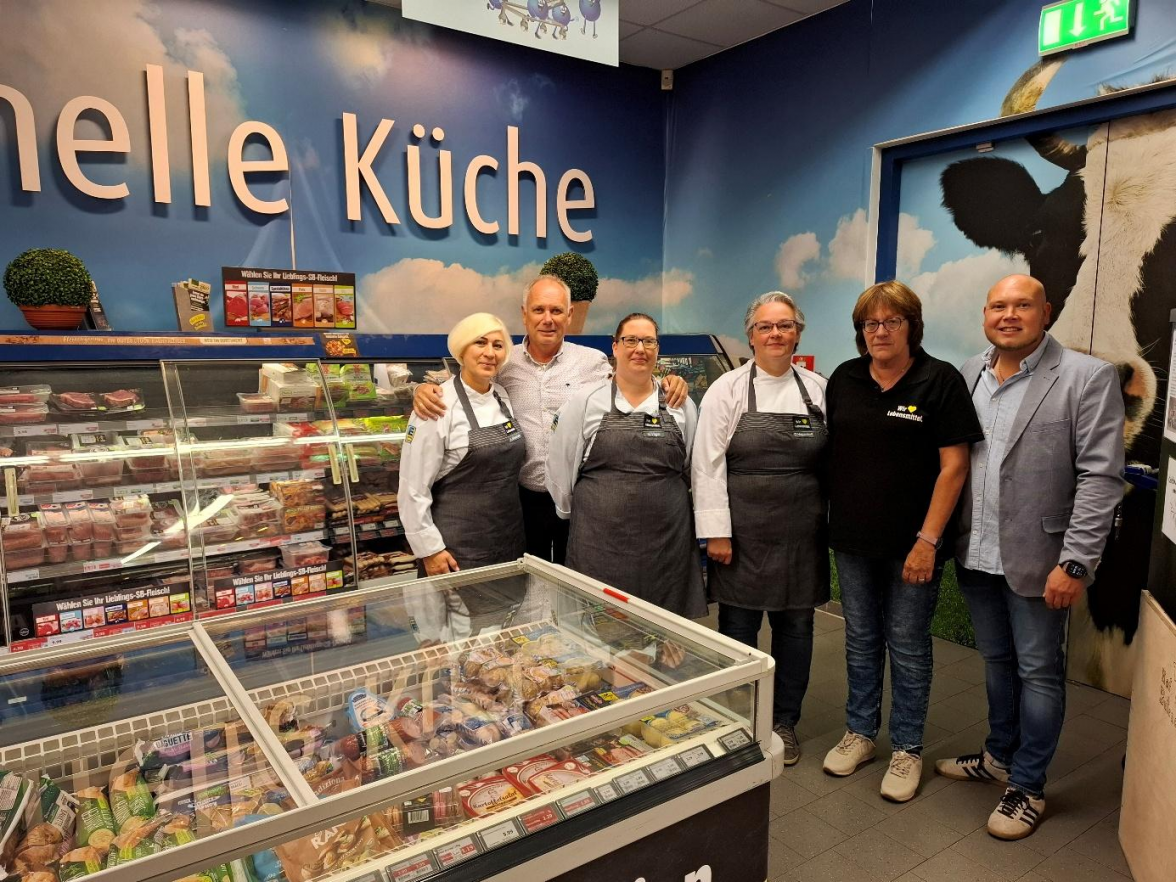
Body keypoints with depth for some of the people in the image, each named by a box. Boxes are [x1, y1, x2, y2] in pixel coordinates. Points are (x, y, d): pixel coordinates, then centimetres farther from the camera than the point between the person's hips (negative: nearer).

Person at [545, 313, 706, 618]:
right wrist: (573, 513, 11)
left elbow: (693, 470, 15)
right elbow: (560, 466, 6)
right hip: (600, 542, -2)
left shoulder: (681, 404, 8)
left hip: (667, 541, 2)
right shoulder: (584, 402, 1)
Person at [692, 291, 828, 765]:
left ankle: (784, 722, 31)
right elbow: (708, 464, -7)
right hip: (744, 531, -3)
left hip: (802, 533, 3)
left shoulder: (819, 389, 6)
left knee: (795, 625, 12)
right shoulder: (728, 389, -3)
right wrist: (716, 532, -10)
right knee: (738, 626, 6)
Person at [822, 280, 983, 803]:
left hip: (911, 542, -4)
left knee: (908, 645, 7)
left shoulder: (940, 381, -8)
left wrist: (928, 540, -15)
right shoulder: (844, 380, 5)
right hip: (852, 538, 4)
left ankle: (906, 749, 24)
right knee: (860, 639, 15)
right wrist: (831, 518, 6)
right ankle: (859, 733, 32)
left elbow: (954, 466, -11)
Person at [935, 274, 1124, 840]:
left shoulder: (1088, 378, -9)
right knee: (996, 662, 20)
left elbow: (1100, 478, -12)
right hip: (975, 555, 5)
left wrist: (1075, 563, -17)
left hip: (1036, 559, -4)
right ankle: (1000, 756, 39)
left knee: (1038, 672, 8)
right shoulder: (967, 376, 5)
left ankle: (1027, 787, 25)